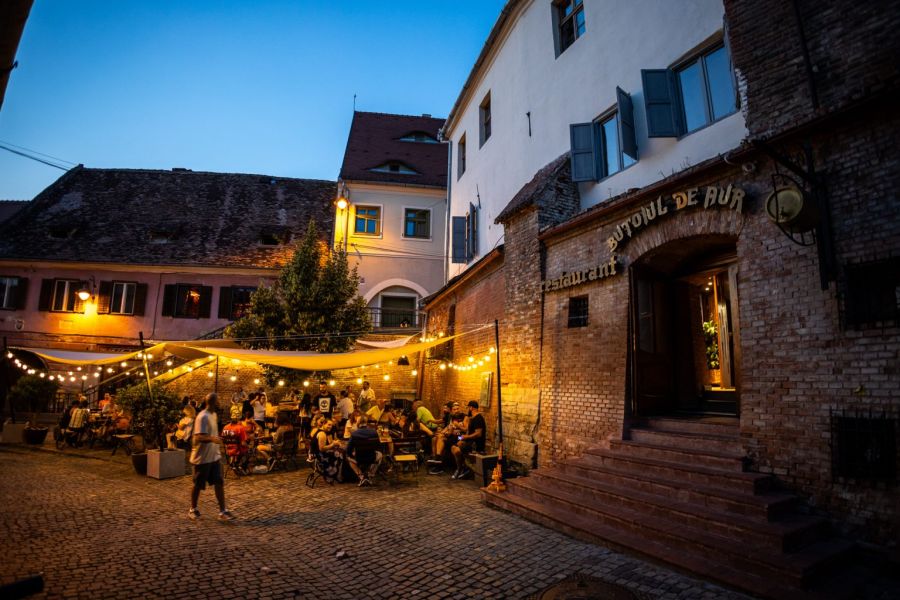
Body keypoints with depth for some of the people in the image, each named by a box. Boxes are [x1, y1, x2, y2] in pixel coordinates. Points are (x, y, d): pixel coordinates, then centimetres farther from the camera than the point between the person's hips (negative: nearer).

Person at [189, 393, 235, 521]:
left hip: (214, 456, 8)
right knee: (198, 485, 9)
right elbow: (198, 437, -28)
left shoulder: (213, 414, 8)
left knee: (219, 483, 4)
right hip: (202, 458, -8)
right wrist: (212, 439, -44)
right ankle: (193, 510, 29)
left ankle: (222, 511, 8)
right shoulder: (203, 417, -20)